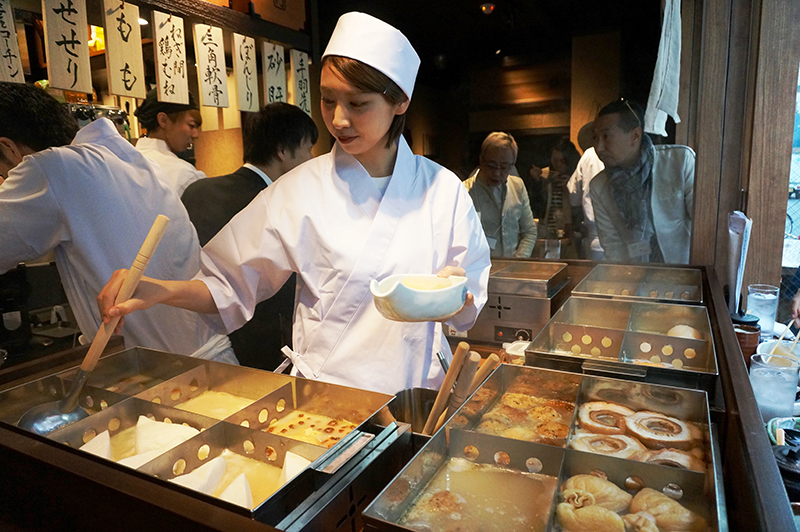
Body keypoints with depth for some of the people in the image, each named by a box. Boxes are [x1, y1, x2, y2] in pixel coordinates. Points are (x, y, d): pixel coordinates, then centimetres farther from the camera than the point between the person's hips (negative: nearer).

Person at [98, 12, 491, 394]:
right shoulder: (300, 190, -2)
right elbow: (230, 285, 3)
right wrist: (161, 290, -13)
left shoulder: (441, 189, 0)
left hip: (416, 389, 2)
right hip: (323, 392, -1)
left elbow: (468, 310, 6)